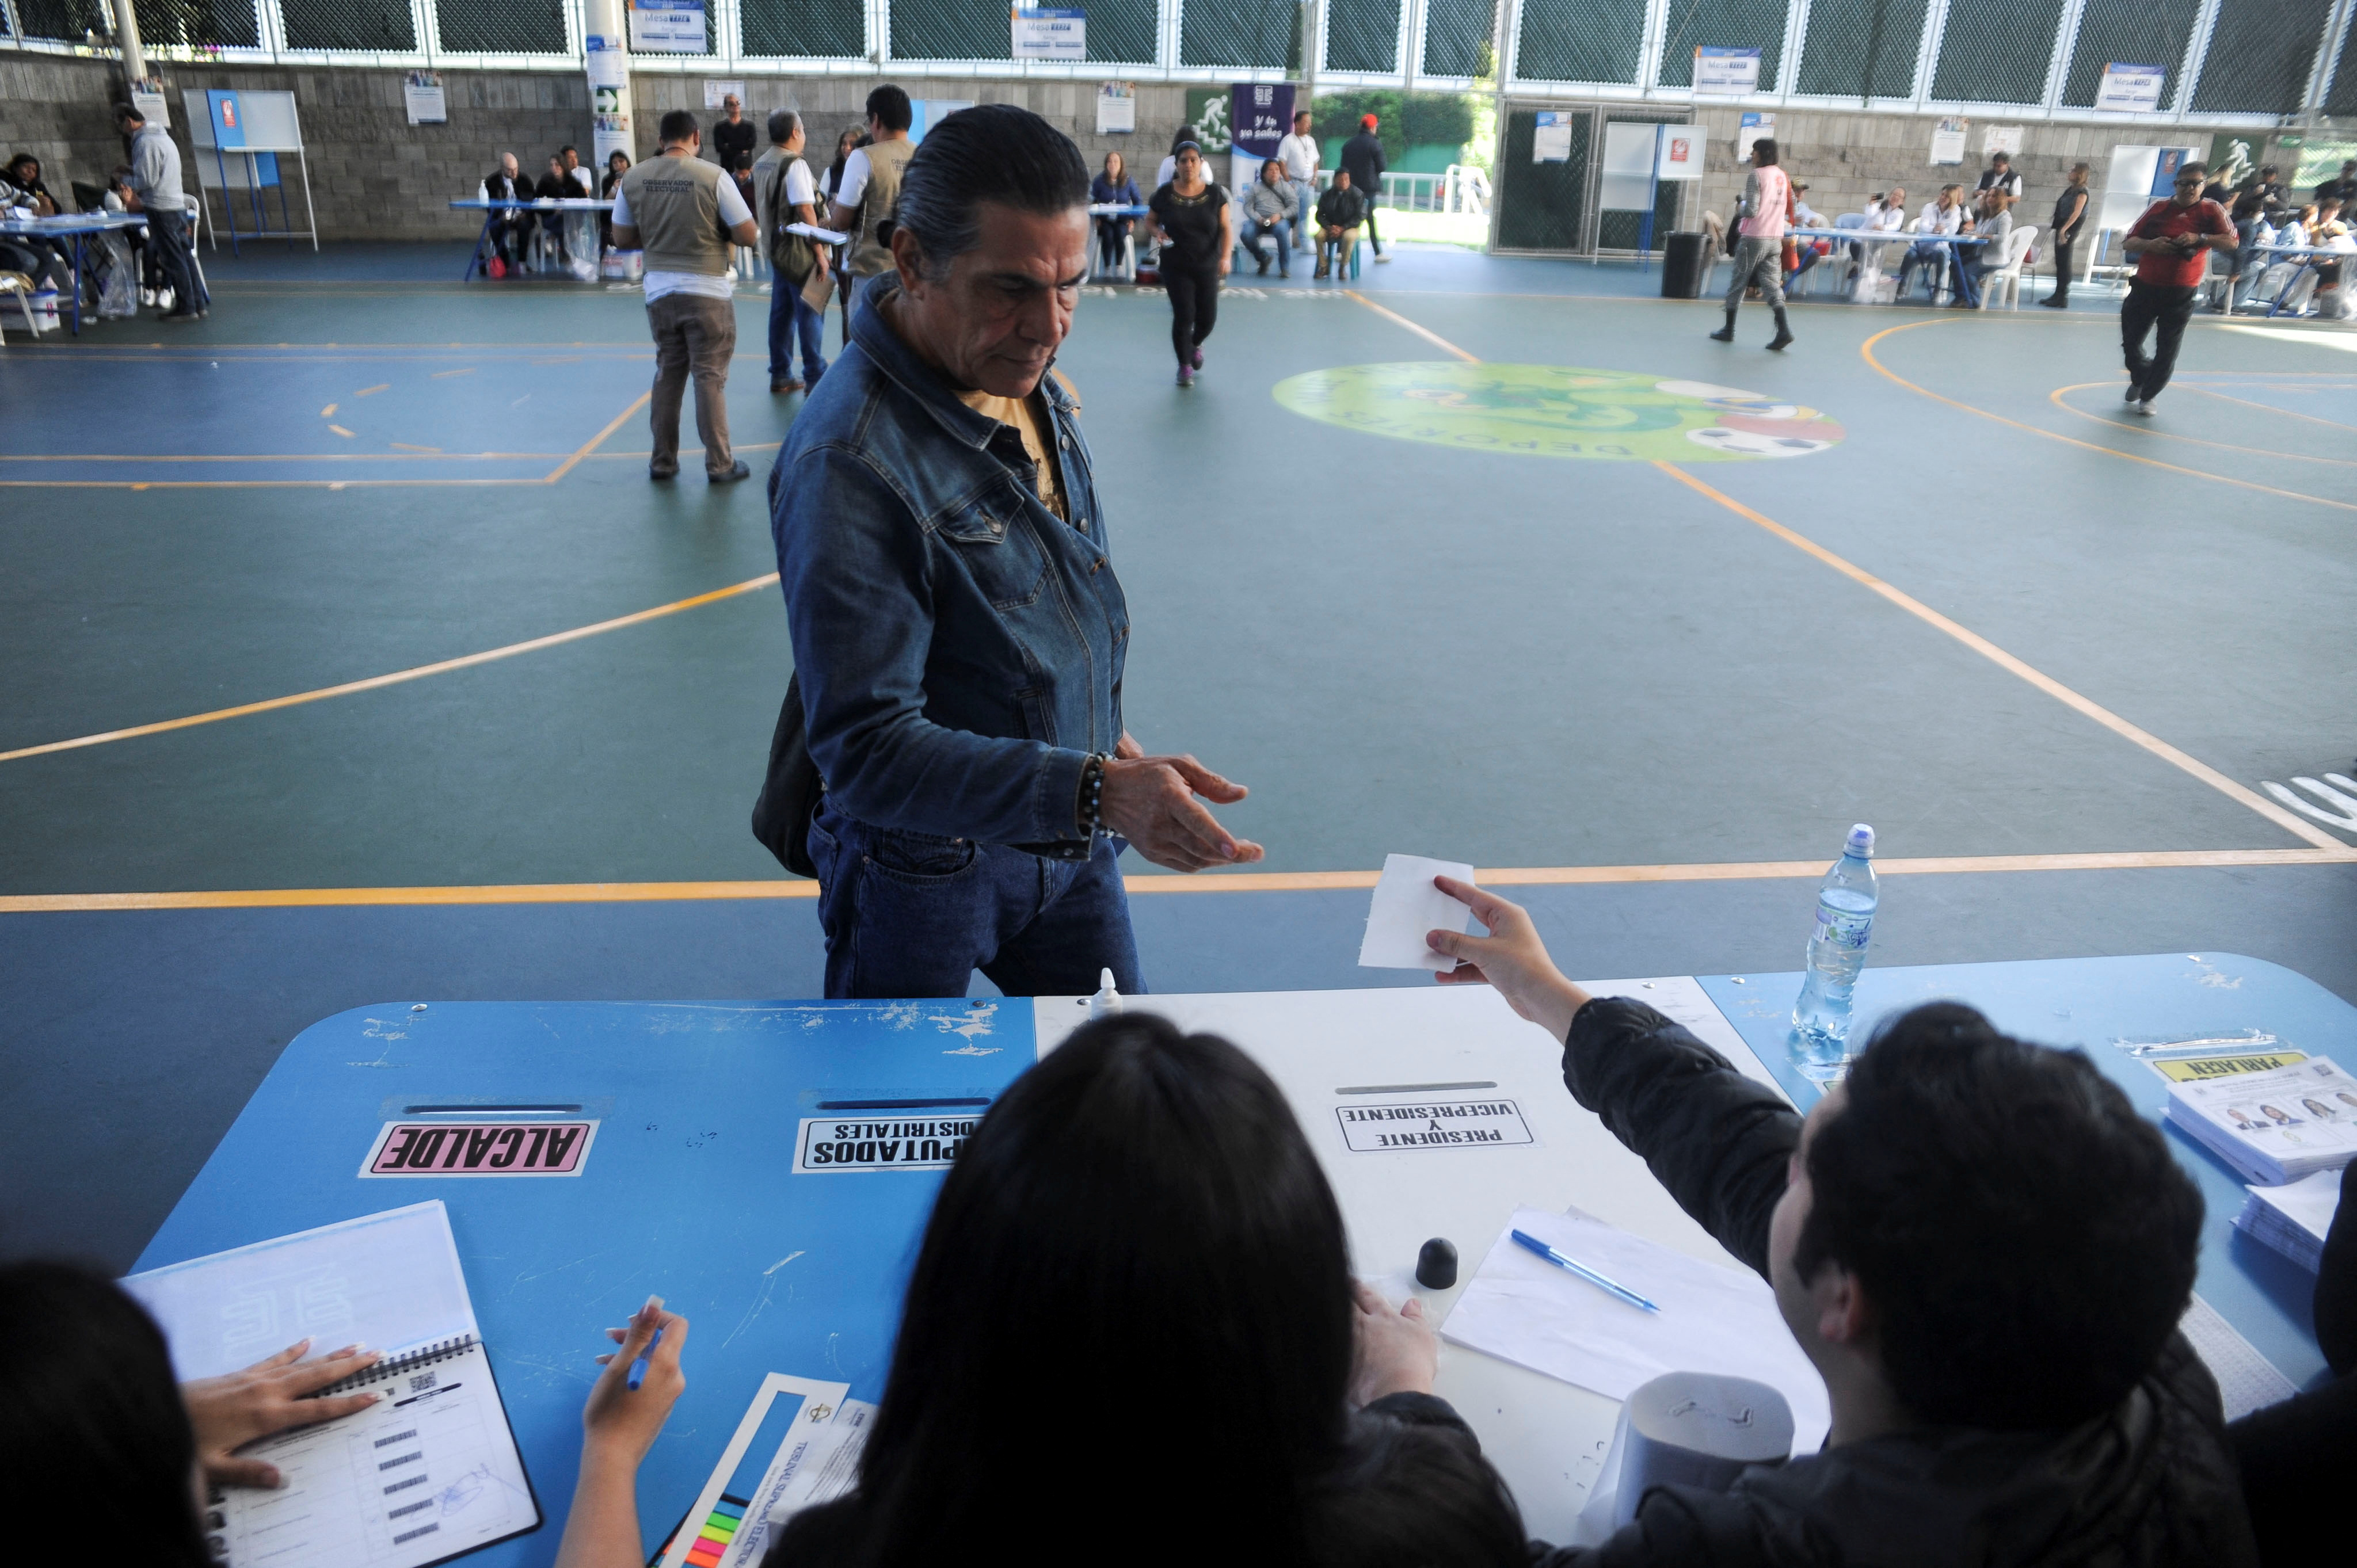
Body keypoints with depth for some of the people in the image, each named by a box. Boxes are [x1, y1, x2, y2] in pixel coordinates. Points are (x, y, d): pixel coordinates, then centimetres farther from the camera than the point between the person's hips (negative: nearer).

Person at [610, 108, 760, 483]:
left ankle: (662, 461, 20)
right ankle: (719, 465, 8)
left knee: (667, 374, 15)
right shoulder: (713, 176, -11)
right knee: (710, 376, 3)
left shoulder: (633, 179, 1)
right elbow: (748, 235, -9)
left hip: (660, 290, 4)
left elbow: (622, 238, 9)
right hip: (707, 290, -4)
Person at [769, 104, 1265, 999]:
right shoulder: (849, 463, -28)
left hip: (1069, 846, 7)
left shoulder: (1036, 386, -1)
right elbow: (868, 750, -31)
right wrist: (1094, 790, -39)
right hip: (925, 869, -7)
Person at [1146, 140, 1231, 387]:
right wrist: (1157, 232, -15)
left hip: (1207, 267, 1)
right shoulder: (1165, 194, -4)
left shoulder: (1215, 193, -3)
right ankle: (1185, 366, 15)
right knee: (1184, 316, -5)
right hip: (1176, 267, -1)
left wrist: (1226, 256, -20)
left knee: (1208, 318, 6)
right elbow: (1150, 221, 8)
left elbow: (1226, 227, -5)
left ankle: (1196, 344, 42)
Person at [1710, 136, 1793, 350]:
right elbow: (1789, 210, 15)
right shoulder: (1782, 176, 10)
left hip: (1754, 238, -6)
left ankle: (1729, 330, 15)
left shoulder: (1756, 176, -11)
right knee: (1772, 284, 2)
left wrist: (1742, 208, 3)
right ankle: (1784, 330, -14)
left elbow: (1751, 210, -17)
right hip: (1775, 239, 6)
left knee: (1739, 283, 7)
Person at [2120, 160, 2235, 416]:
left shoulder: (2211, 210, 0)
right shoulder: (2159, 208, 4)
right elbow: (2128, 244, 4)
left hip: (2180, 294, -2)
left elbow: (2231, 242, -10)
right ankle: (2140, 378, 38)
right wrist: (2150, 245, -15)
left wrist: (2200, 238, -24)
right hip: (2145, 287, 2)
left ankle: (2148, 396, 13)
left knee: (2167, 351, -2)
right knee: (2130, 341, 10)